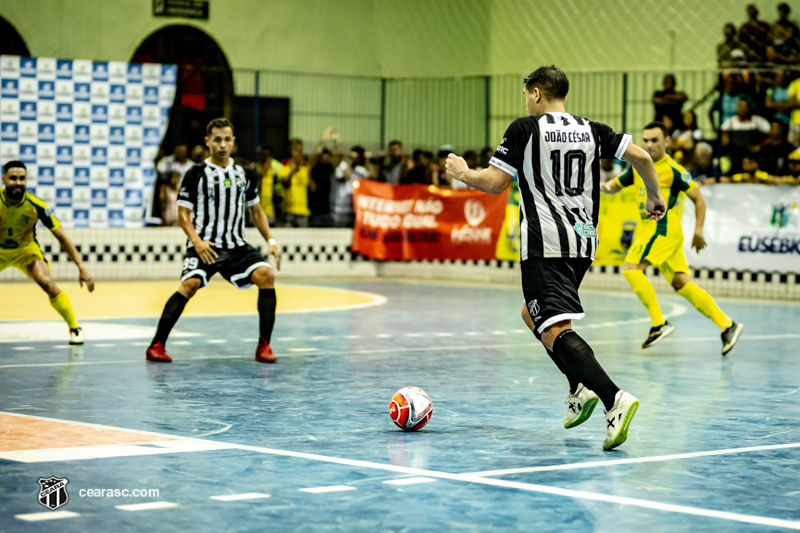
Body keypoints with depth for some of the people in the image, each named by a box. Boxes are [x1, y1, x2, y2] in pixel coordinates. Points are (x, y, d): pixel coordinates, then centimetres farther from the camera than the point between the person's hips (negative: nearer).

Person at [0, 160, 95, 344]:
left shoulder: (36, 206, -25)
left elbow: (62, 237, -19)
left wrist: (81, 267, -24)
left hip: (26, 248, -1)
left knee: (45, 281, -24)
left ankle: (74, 327, -7)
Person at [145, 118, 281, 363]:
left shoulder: (245, 174, 11)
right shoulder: (196, 174, -2)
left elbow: (256, 211, 20)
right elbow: (183, 214, -2)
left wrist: (271, 241, 8)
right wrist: (197, 241, -18)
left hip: (237, 245, 4)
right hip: (204, 245, -4)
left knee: (266, 275, -18)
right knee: (191, 284, -27)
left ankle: (264, 346, -11)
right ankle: (157, 345, -19)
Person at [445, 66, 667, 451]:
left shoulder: (524, 129, -2)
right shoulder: (591, 130, 12)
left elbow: (494, 183, -4)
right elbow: (640, 156, 4)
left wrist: (462, 173, 15)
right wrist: (654, 195, 21)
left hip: (545, 245, -7)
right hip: (583, 242, 7)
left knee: (554, 330, -14)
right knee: (532, 314, 26)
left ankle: (614, 399, -33)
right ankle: (581, 387, 13)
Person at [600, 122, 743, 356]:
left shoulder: (673, 169, -7)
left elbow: (698, 198, -2)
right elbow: (615, 186, 25)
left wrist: (698, 230, -8)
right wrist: (605, 186, 2)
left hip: (663, 228, -8)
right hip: (649, 228, 8)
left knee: (630, 268, -18)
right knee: (681, 284, 5)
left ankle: (659, 323, -14)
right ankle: (727, 325, 6)